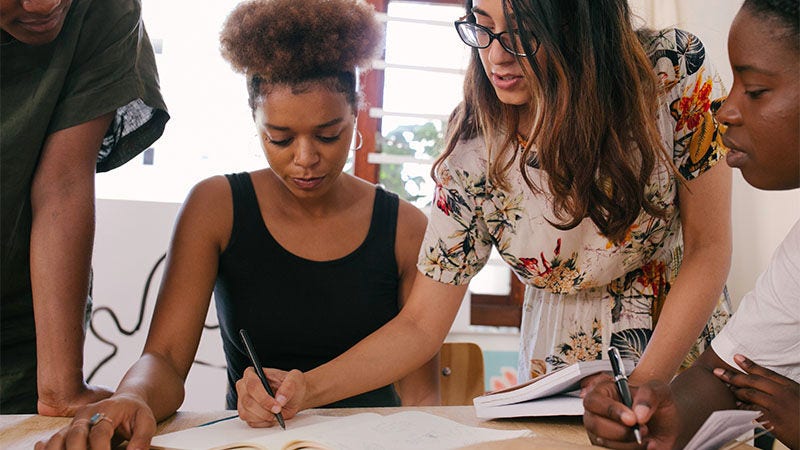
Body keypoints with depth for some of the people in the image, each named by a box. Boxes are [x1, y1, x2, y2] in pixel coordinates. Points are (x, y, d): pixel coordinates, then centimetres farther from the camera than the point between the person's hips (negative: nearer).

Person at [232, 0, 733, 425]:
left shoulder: (672, 71, -17)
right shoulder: (475, 155, -16)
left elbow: (708, 250, -10)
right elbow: (421, 325, -10)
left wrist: (643, 388, -20)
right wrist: (306, 389, -24)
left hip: (688, 357, 1)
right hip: (563, 379, 0)